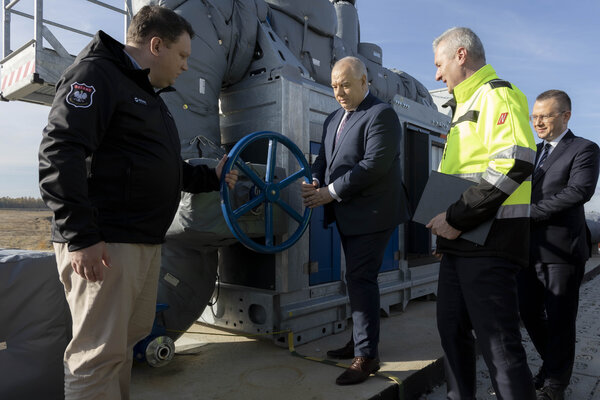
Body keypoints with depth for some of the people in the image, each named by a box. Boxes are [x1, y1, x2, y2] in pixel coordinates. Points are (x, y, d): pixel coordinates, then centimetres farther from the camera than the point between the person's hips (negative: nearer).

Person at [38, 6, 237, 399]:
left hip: (147, 243, 10)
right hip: (104, 245, -10)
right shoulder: (96, 74, -7)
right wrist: (80, 237, -23)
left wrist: (212, 177, 30)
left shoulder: (151, 95, 24)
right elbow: (59, 154, -18)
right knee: (99, 354, -3)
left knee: (127, 340, 17)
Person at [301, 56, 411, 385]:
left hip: (371, 213, -8)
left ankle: (366, 355, 4)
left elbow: (374, 165, -21)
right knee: (358, 278, 16)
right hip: (347, 215, 8)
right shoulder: (333, 119, 16)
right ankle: (359, 340, 30)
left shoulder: (381, 114, -11)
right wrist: (314, 182, -7)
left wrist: (331, 192, -20)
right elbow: (323, 158, 15)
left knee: (360, 280, -8)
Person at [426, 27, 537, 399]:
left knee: (498, 341, -5)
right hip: (462, 239, 10)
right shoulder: (466, 105, 23)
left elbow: (515, 162, -23)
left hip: (489, 239, -10)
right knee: (453, 329, 15)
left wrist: (457, 219, -20)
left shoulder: (497, 95, -7)